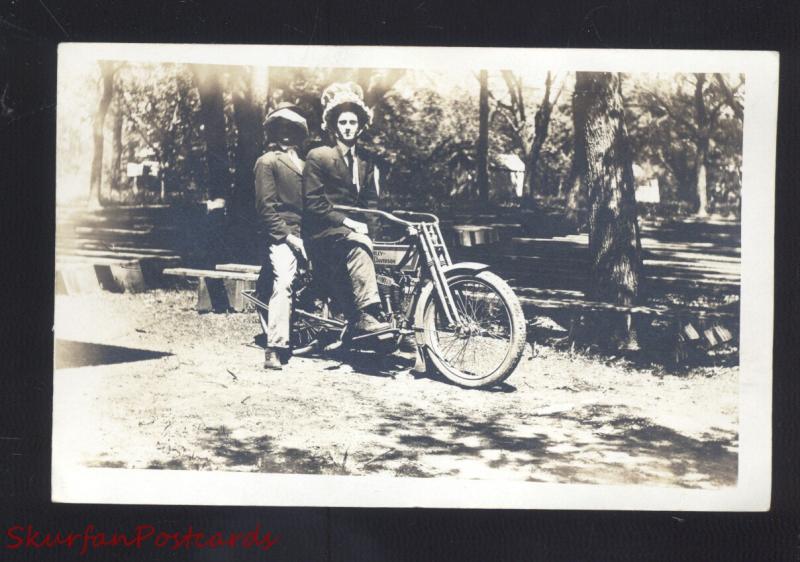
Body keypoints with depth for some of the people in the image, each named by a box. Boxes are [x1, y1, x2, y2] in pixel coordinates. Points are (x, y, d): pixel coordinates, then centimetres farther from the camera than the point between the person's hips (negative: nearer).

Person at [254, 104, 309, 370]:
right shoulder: (267, 161, 1)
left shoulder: (300, 163, 23)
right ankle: (275, 350, -26)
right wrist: (288, 235, -14)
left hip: (301, 235, 8)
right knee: (283, 284, -21)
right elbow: (265, 207, -8)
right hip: (281, 236, -8)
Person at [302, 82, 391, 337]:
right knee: (356, 245, -34)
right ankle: (366, 316, -47)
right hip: (323, 231, -6)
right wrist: (347, 222, -17)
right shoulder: (318, 157, 1)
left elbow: (370, 202, 15)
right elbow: (313, 203, -8)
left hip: (353, 228, 6)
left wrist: (364, 225, -6)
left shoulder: (366, 162, 18)